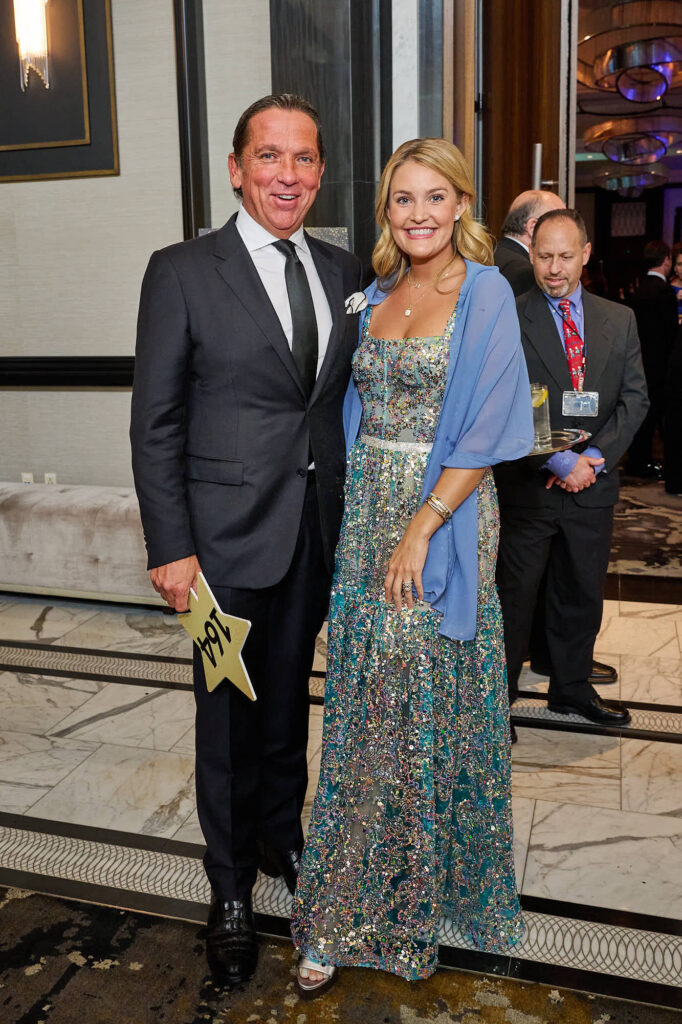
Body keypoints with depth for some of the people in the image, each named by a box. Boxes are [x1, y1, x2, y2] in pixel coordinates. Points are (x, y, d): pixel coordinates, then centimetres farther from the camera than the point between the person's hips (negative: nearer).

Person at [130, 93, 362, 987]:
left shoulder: (344, 273, 7)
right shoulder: (182, 273, -6)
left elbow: (348, 397, 11)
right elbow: (156, 422, -8)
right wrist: (170, 547, -12)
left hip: (318, 530, 4)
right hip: (228, 532, -4)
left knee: (289, 698, 20)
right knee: (229, 714, 9)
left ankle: (282, 837, 43)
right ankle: (231, 888, 31)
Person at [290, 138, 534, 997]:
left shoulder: (485, 294, -5)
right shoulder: (377, 294, 13)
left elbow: (486, 429, -12)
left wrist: (422, 528, -17)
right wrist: (364, 512, 7)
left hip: (443, 515, -5)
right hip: (366, 511, 5)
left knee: (432, 705, 2)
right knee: (361, 708, 8)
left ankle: (426, 894, 23)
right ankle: (345, 916, 22)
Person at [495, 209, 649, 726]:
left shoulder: (620, 320, 9)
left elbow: (634, 400, 5)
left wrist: (594, 457, -9)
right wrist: (560, 463, -16)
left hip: (593, 486, 5)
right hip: (526, 485, -4)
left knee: (582, 593, 16)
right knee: (514, 594, 4)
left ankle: (572, 688, 34)